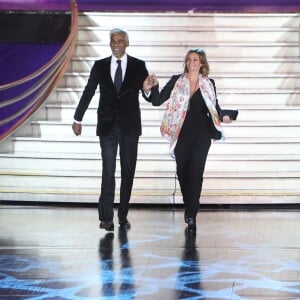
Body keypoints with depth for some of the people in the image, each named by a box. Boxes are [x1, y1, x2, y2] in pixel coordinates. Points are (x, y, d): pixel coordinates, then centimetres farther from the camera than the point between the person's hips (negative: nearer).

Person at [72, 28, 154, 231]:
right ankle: (106, 217, -8)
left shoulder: (138, 66, 1)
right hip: (107, 126, 0)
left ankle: (123, 216, 14)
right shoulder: (100, 66, 4)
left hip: (130, 126, 0)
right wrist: (77, 119, 11)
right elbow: (88, 92, 10)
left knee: (128, 171, 6)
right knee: (108, 170, -7)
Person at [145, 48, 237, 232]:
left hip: (202, 134, -1)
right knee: (182, 172, 5)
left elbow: (215, 108, 12)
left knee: (196, 170, -13)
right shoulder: (176, 81, 5)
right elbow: (157, 101, 1)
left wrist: (224, 116, -8)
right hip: (182, 133, 1)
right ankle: (189, 207, 28)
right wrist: (154, 87, -18)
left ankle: (191, 215, -11)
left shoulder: (209, 84, 7)